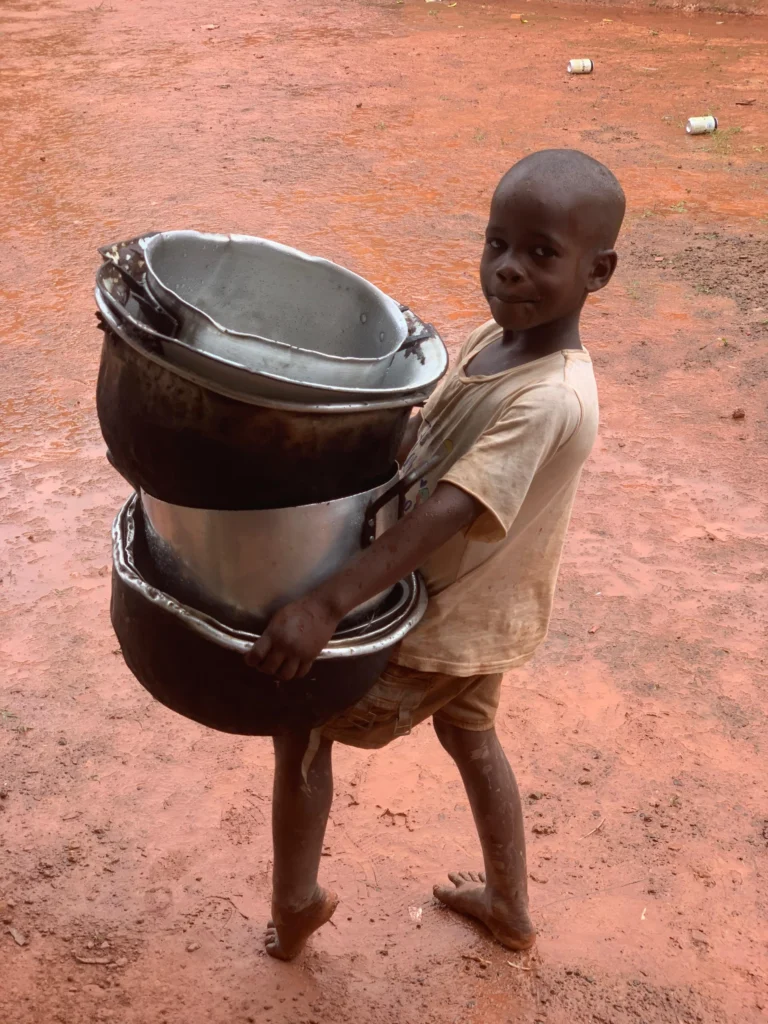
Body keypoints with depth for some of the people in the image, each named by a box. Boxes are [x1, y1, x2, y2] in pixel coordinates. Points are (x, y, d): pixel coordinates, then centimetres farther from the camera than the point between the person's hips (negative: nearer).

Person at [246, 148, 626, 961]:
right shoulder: (494, 338, -7)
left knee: (300, 721, 8)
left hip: (444, 622, -8)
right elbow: (419, 440, 4)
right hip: (471, 610, 8)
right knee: (470, 738, 27)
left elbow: (447, 512, -41)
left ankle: (295, 902, 30)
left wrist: (327, 604, -46)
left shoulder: (551, 400, -33)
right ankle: (508, 908, 48)